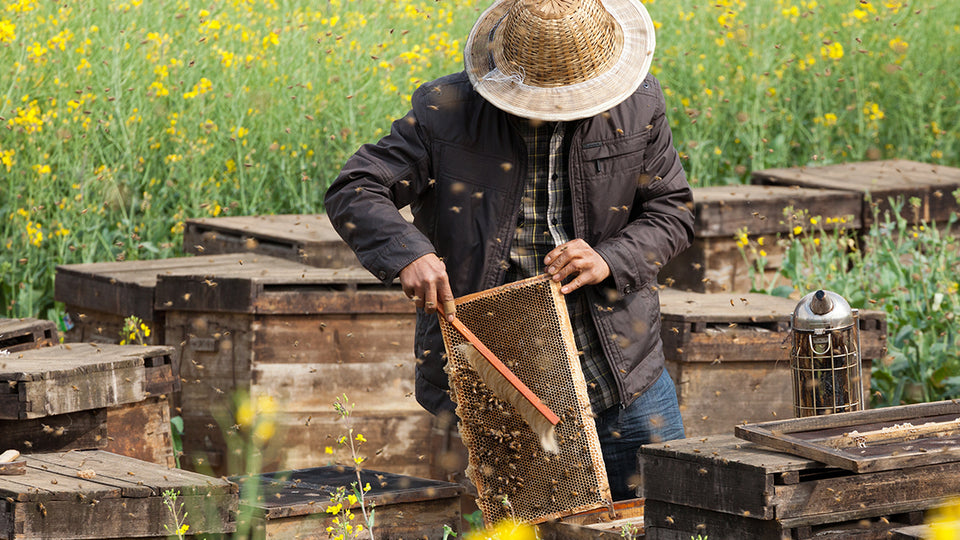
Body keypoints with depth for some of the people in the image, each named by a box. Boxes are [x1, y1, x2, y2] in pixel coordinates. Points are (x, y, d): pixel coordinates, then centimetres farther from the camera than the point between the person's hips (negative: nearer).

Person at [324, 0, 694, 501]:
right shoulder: (446, 112, -9)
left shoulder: (638, 107, -2)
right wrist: (409, 252, -30)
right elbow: (353, 192, -10)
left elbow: (672, 211, 6)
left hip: (619, 363, 2)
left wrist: (611, 260, -14)